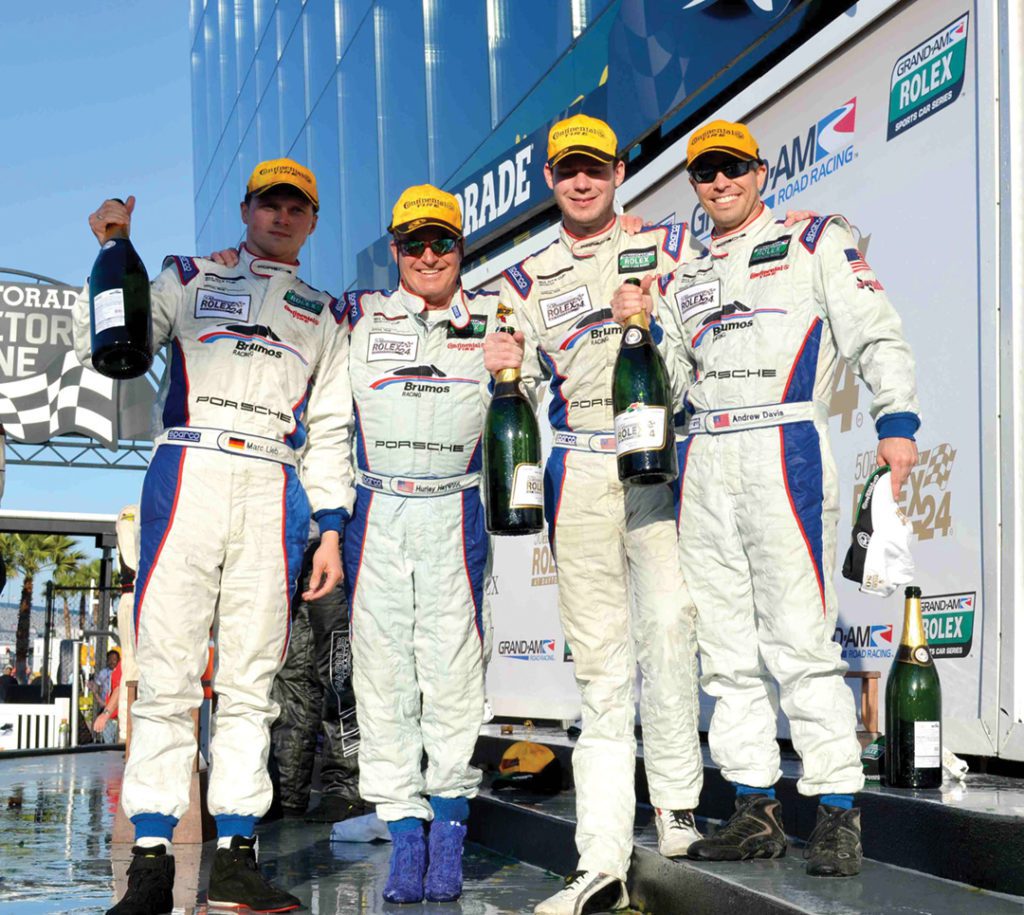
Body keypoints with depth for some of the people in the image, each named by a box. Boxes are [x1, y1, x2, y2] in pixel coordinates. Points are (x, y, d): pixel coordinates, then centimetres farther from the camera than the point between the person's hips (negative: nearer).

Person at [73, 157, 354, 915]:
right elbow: (104, 347, 9)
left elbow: (331, 429, 19)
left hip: (274, 491, 2)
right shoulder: (188, 280, 19)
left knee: (252, 679, 0)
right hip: (188, 475, -2)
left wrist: (331, 529, 10)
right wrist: (111, 255, -2)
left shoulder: (327, 316, 24)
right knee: (167, 671, -9)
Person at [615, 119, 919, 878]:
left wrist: (896, 420, -12)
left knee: (800, 637, -11)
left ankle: (839, 814, -4)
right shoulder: (682, 277, 22)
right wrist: (641, 327, 0)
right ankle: (756, 809, 14)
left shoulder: (815, 241, 9)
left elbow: (875, 332, 1)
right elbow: (670, 381, 17)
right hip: (703, 464, 6)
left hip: (785, 451, -6)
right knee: (727, 646, 6)